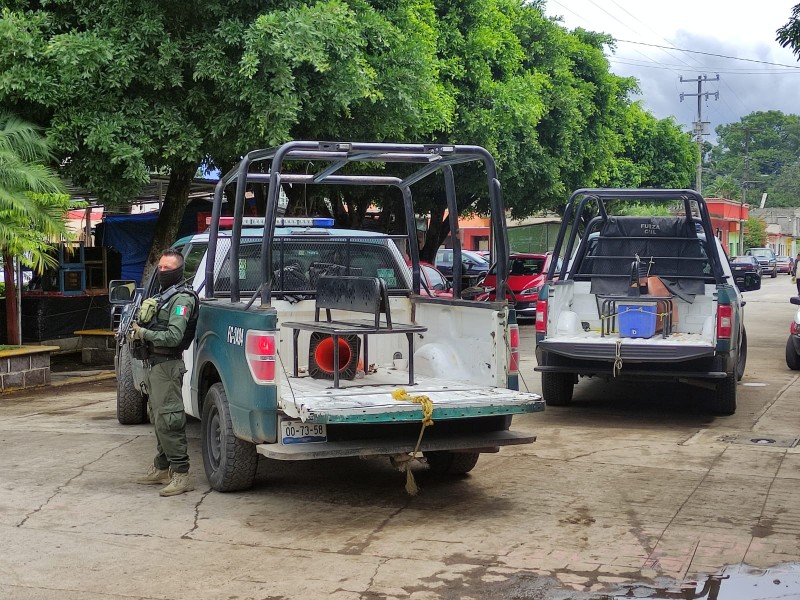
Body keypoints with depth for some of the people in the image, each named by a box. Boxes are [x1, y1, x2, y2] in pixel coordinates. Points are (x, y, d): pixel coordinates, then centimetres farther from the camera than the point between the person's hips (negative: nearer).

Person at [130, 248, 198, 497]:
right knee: (158, 419, 16)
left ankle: (181, 474, -13)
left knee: (167, 420, -13)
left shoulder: (181, 299, -11)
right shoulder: (161, 296, 20)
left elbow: (173, 336, -21)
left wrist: (144, 333, -14)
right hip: (153, 362, 10)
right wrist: (138, 333, 7)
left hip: (167, 364, -10)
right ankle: (162, 468, 26)